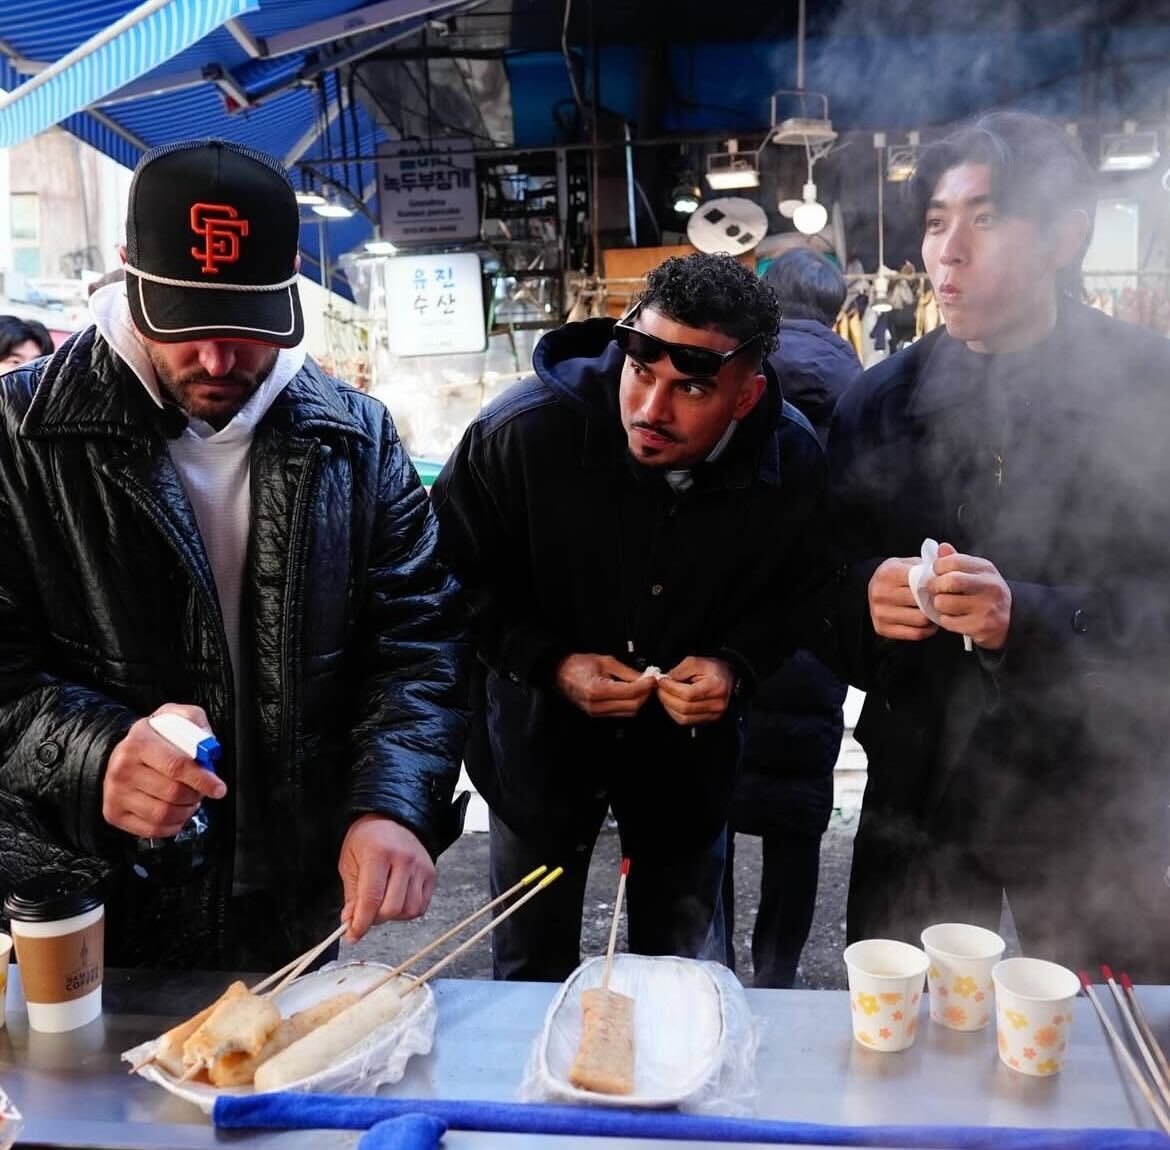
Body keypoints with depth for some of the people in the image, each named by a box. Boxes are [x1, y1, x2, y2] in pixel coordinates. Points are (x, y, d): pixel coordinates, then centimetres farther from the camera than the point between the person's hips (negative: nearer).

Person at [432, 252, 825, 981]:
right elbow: (459, 574, -12)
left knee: (686, 973, 20)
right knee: (532, 971, 18)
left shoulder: (793, 461, -17)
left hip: (689, 742, 2)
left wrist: (736, 665, -19)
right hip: (542, 733, -1)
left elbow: (788, 593, 0)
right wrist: (551, 664, -23)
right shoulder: (524, 429, -25)